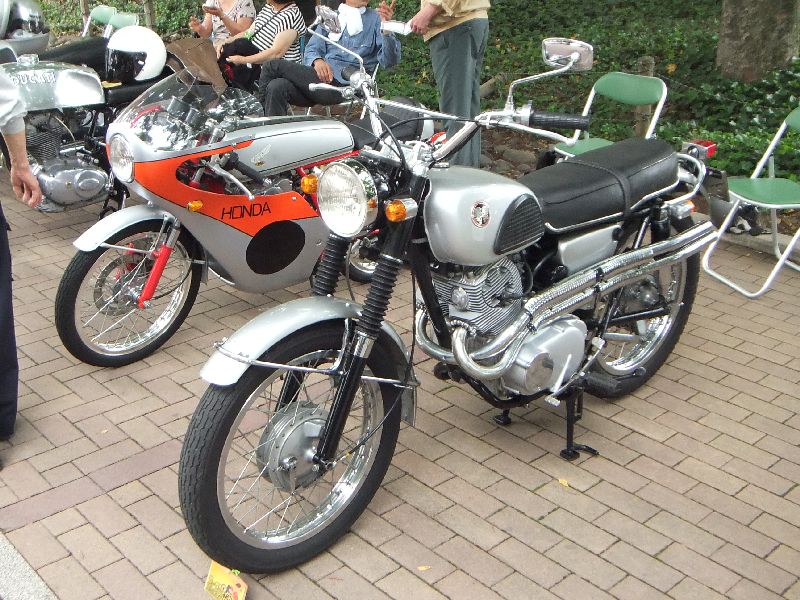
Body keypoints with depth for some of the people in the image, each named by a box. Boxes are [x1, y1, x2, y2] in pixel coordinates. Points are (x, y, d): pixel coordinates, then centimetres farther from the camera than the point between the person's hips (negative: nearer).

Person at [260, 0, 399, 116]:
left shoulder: (376, 18, 9)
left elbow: (389, 61, -3)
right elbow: (312, 49, 13)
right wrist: (317, 61, -12)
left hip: (344, 85, -4)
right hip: (321, 77, 5)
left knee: (274, 66, -15)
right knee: (276, 87, -26)